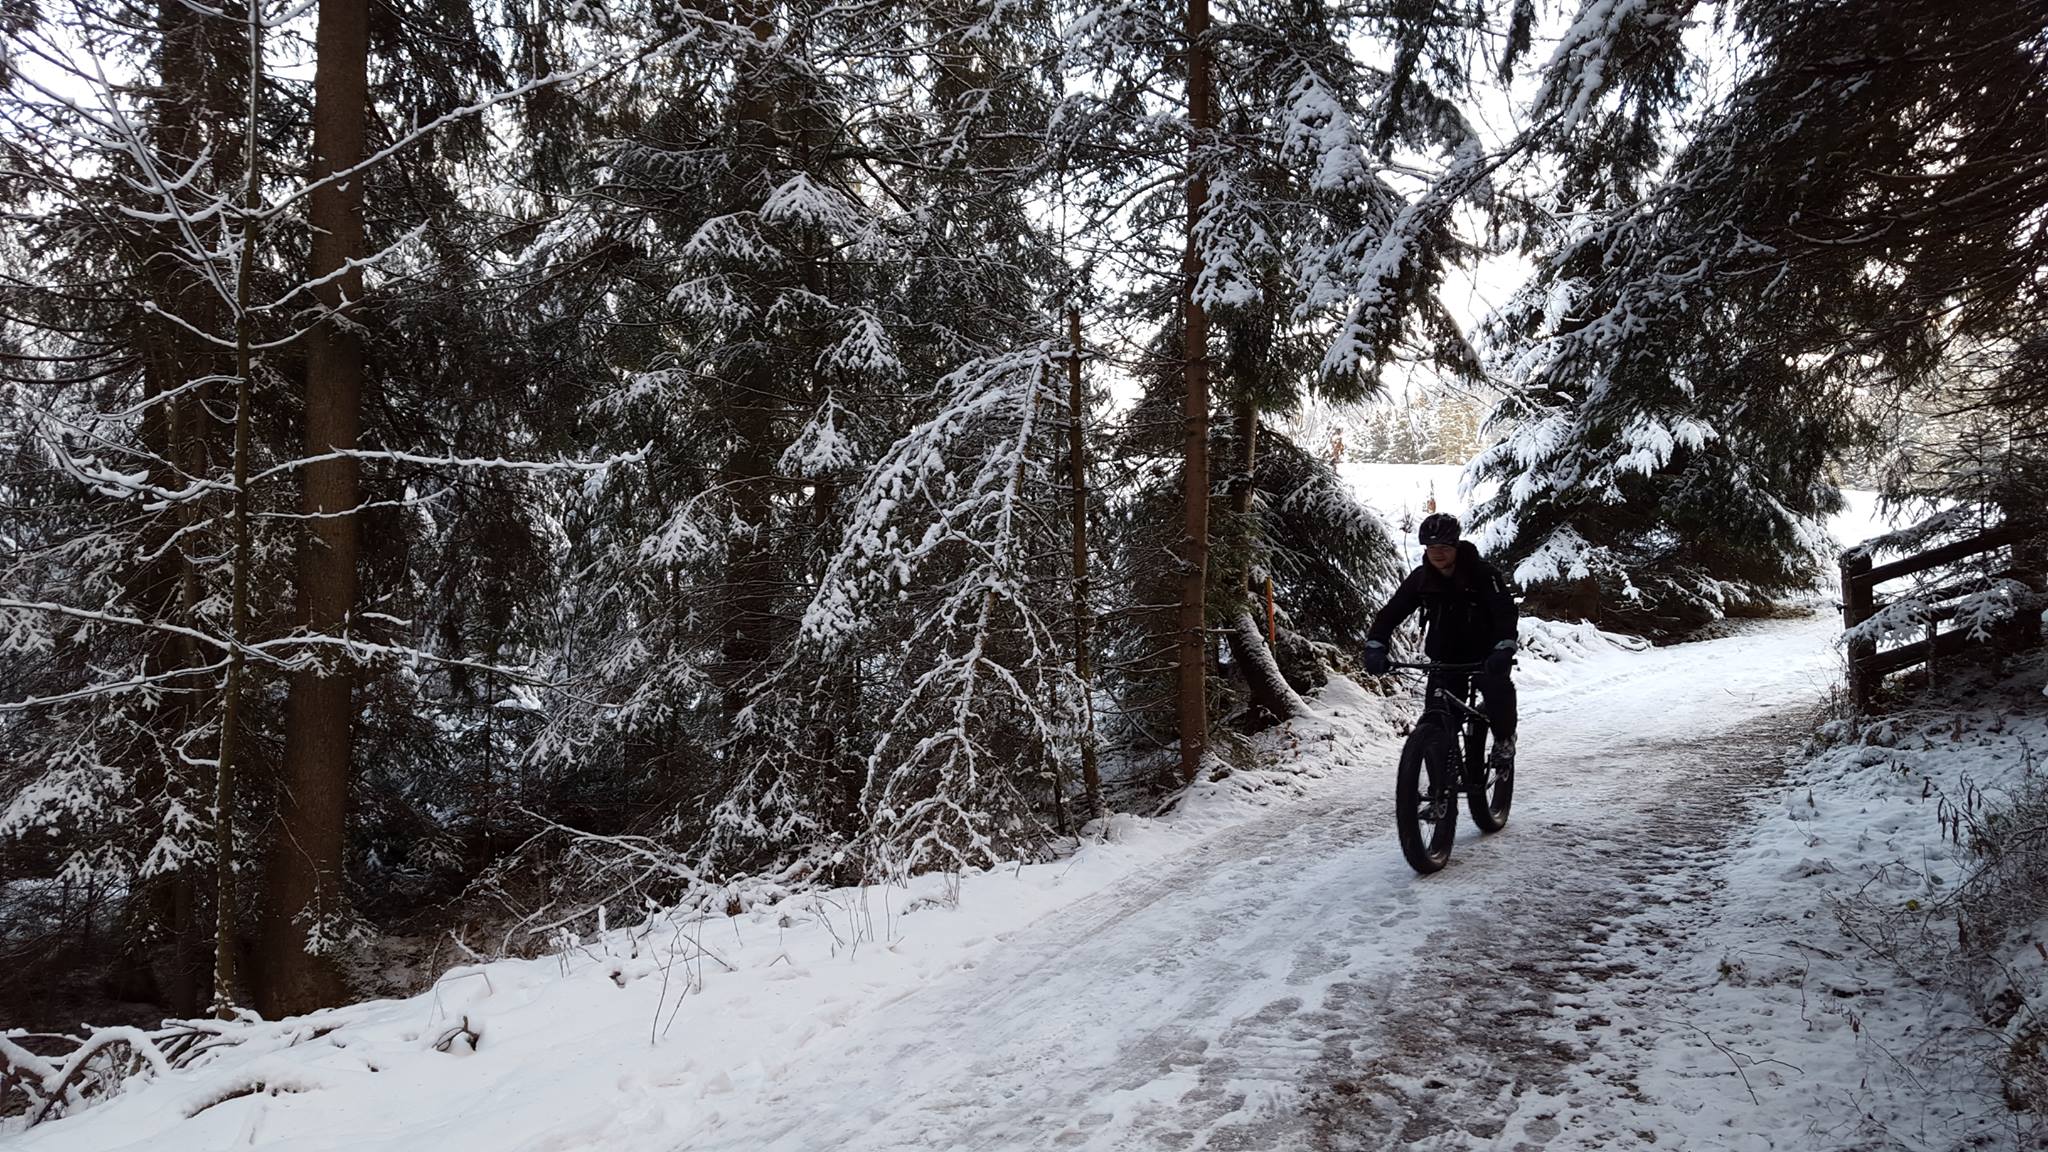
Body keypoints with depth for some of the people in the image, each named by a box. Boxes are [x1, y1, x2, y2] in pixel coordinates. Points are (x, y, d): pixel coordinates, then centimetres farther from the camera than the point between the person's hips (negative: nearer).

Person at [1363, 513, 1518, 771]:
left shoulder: (1482, 573, -17)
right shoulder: (1421, 578, -8)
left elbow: (1505, 610, -28)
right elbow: (1392, 612, -11)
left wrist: (1504, 648, -46)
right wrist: (1374, 647, -28)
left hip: (1485, 655, -3)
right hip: (1444, 657, 3)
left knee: (1498, 687, -31)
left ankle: (1504, 740, -4)